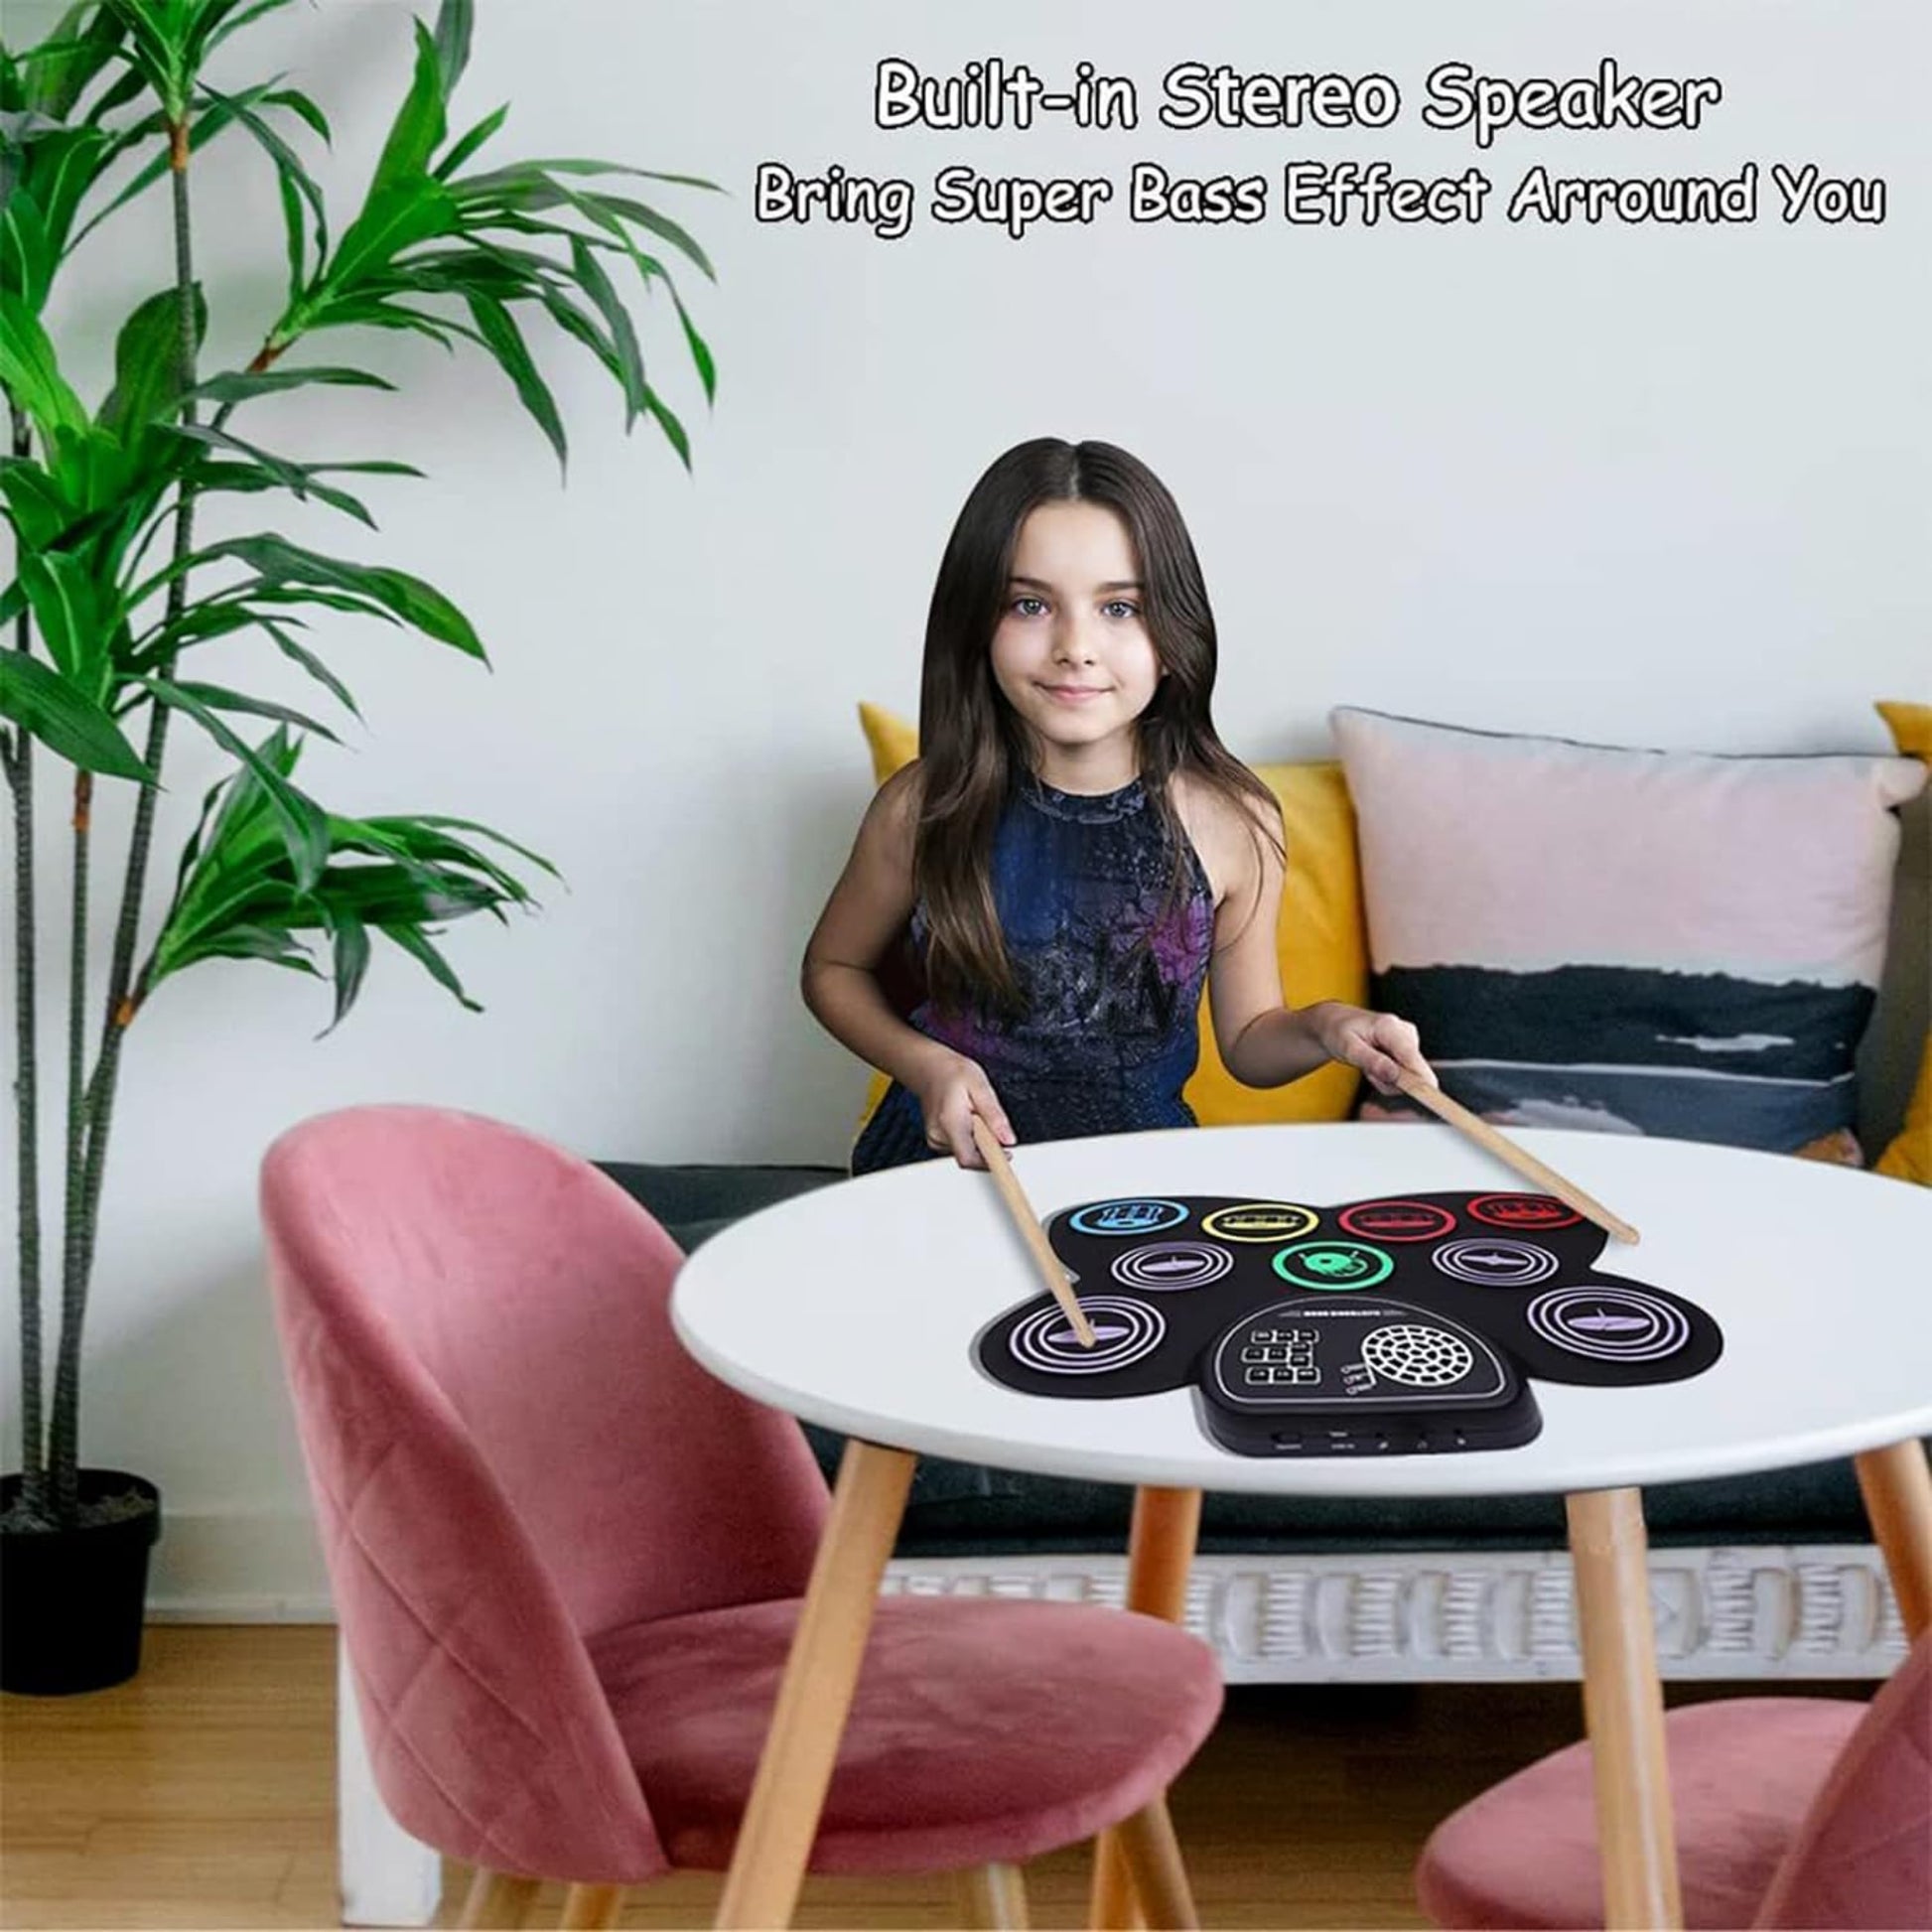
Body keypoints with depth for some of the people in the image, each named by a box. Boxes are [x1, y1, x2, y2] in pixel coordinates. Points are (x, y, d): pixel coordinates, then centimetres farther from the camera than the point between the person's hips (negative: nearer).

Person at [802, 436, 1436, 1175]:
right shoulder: (925, 808, -11)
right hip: (948, 1162, 0)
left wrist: (1322, 1028, -15)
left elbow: (1248, 1038, 6)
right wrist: (925, 1064, -10)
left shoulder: (1233, 821, -9)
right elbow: (834, 969, 8)